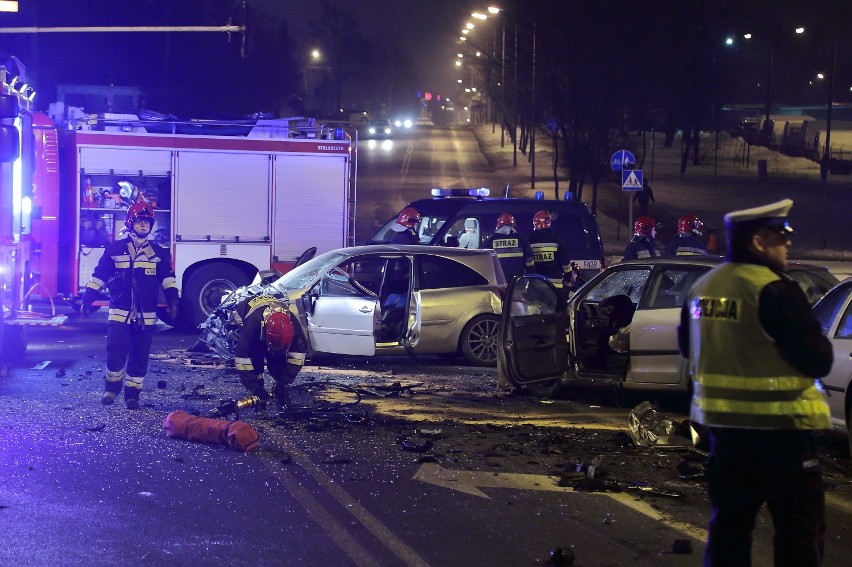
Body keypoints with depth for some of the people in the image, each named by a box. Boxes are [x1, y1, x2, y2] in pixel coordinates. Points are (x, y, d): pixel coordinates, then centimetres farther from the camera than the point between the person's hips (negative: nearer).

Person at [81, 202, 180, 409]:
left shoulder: (158, 253, 12)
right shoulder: (115, 249, 6)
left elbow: (167, 278, 11)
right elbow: (99, 276, 8)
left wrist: (172, 301, -1)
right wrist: (87, 300, 4)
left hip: (146, 315, 2)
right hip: (119, 312, -2)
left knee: (140, 357, 3)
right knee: (116, 351, -11)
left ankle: (133, 393, 14)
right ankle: (112, 387, 9)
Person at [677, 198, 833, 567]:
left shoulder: (703, 287, 6)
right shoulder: (774, 291, -18)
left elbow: (687, 347, 20)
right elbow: (818, 360, -17)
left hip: (723, 422, 7)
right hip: (779, 426, -7)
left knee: (729, 521, 15)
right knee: (800, 529, 0)